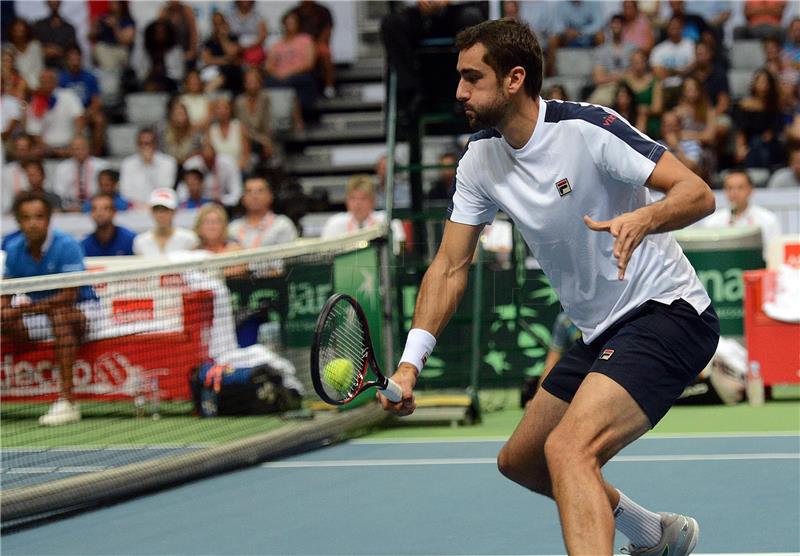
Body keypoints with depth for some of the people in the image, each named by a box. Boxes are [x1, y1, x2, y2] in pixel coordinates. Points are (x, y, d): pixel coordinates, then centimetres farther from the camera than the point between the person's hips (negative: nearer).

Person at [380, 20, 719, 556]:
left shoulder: (588, 128, -19)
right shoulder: (481, 159, 3)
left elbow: (698, 193, -23)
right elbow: (451, 265, 4)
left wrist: (643, 219, -44)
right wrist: (410, 364, -7)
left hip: (667, 313, -9)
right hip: (602, 332, 9)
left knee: (568, 449, -29)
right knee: (519, 461, 21)